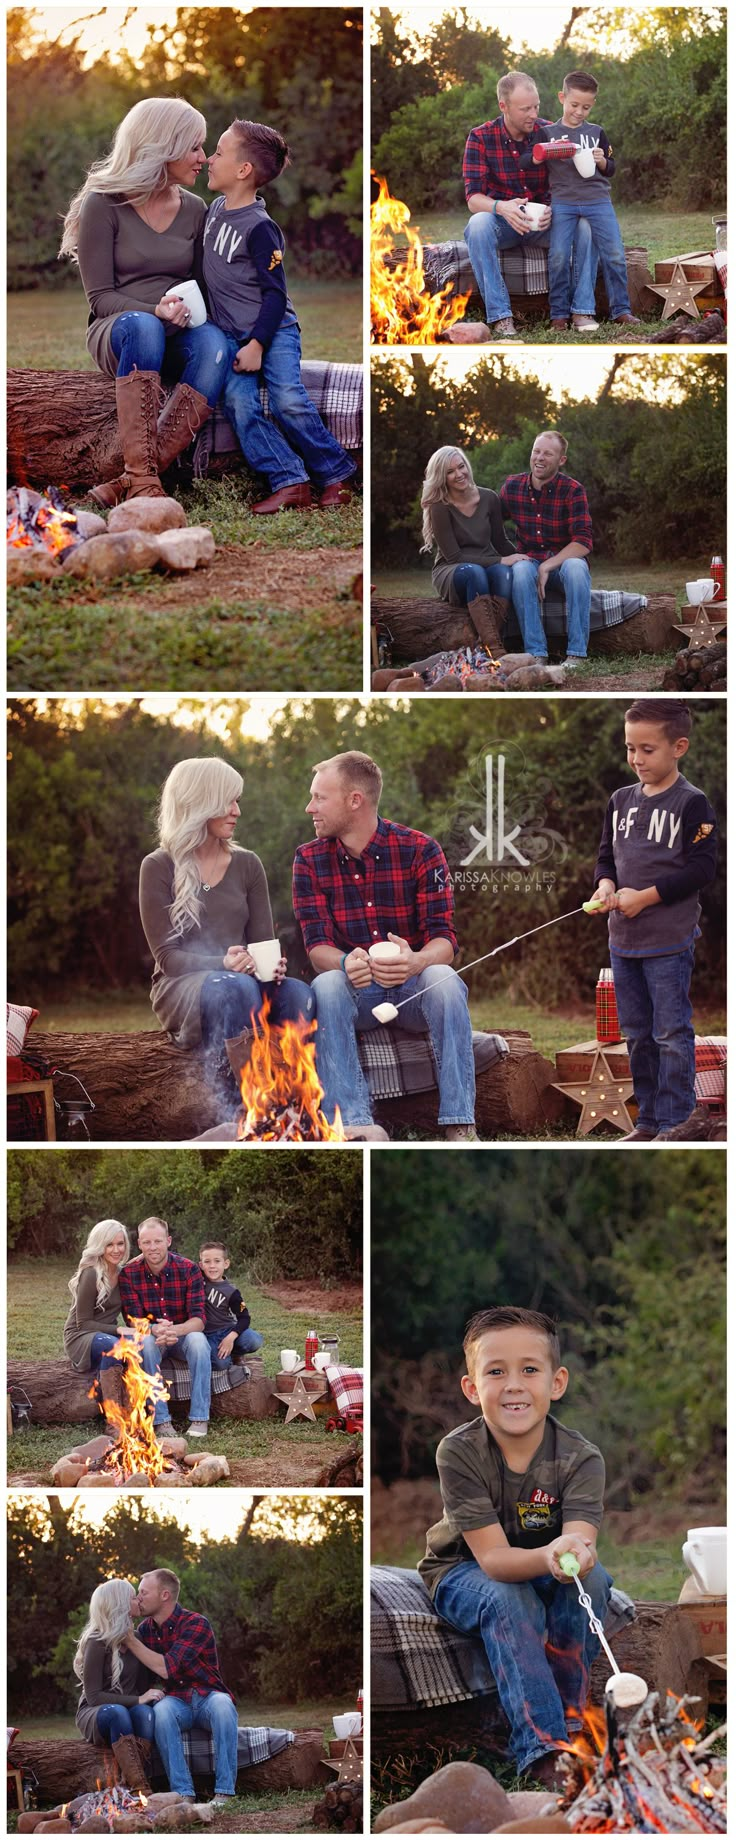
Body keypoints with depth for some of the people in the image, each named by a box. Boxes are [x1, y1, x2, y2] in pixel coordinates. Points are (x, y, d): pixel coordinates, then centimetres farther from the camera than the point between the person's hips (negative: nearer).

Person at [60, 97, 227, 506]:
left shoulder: (194, 209, 12)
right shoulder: (103, 205, -3)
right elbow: (100, 297, -6)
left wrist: (187, 310, -9)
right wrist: (155, 312, -23)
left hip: (175, 338, 4)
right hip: (116, 334, -4)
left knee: (213, 343, -34)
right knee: (141, 327, -41)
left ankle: (133, 481, -42)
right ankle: (142, 479, -48)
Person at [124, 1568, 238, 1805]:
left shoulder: (196, 1624, -13)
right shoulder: (146, 1628, 7)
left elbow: (166, 1668, -22)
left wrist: (130, 1641, -17)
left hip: (208, 1697, -3)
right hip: (176, 1701, 3)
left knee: (222, 1705, -39)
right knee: (161, 1711, -33)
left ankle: (224, 1792, -38)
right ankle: (183, 1793, -37)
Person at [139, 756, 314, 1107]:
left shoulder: (247, 865, 15)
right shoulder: (159, 868, 1)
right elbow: (166, 956, -6)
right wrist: (221, 964, -24)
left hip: (246, 980, 4)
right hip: (181, 989, -4)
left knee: (297, 993, -31)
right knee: (236, 988, -39)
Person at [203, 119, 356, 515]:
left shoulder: (259, 227, -14)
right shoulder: (216, 208, 9)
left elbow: (275, 293, -15)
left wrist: (257, 345, -21)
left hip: (273, 330, -6)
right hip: (233, 334, 6)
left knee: (288, 401, -20)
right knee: (239, 404, -16)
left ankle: (334, 475, -4)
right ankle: (289, 483, -19)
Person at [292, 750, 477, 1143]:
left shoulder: (419, 850, -5)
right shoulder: (310, 860, 1)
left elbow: (443, 939, -13)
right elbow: (317, 945, -9)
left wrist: (416, 962, -38)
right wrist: (345, 964, -35)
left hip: (413, 986, -1)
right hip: (354, 991, 1)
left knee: (444, 980, -34)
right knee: (326, 985, -33)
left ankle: (460, 1126, -39)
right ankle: (355, 1125, -46)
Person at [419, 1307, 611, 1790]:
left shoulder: (580, 1458, -21)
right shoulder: (459, 1452, -25)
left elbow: (581, 1542, -36)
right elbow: (493, 1557, -31)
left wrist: (577, 1555, -63)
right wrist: (549, 1557, -53)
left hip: (543, 1571, 2)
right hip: (464, 1574, -2)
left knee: (592, 1578, -29)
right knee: (509, 1599, -34)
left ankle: (569, 1713, -15)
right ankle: (544, 1745, -36)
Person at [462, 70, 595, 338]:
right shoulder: (480, 137, -9)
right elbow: (473, 198, -16)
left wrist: (554, 209, -29)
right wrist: (501, 207, -40)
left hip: (543, 222, 2)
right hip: (502, 223, -2)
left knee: (585, 224, -26)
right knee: (478, 224, -36)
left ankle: (581, 309, -18)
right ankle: (500, 316, -35)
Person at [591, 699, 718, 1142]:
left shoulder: (692, 804, -9)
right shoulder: (621, 801, 9)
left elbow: (702, 869, -13)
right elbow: (607, 856, 16)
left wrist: (644, 896, -17)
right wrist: (606, 884, -7)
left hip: (670, 941, -7)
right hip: (623, 939, 7)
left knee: (671, 1034, -3)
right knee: (637, 1034, 12)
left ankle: (674, 1124, 3)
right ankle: (649, 1120, 21)